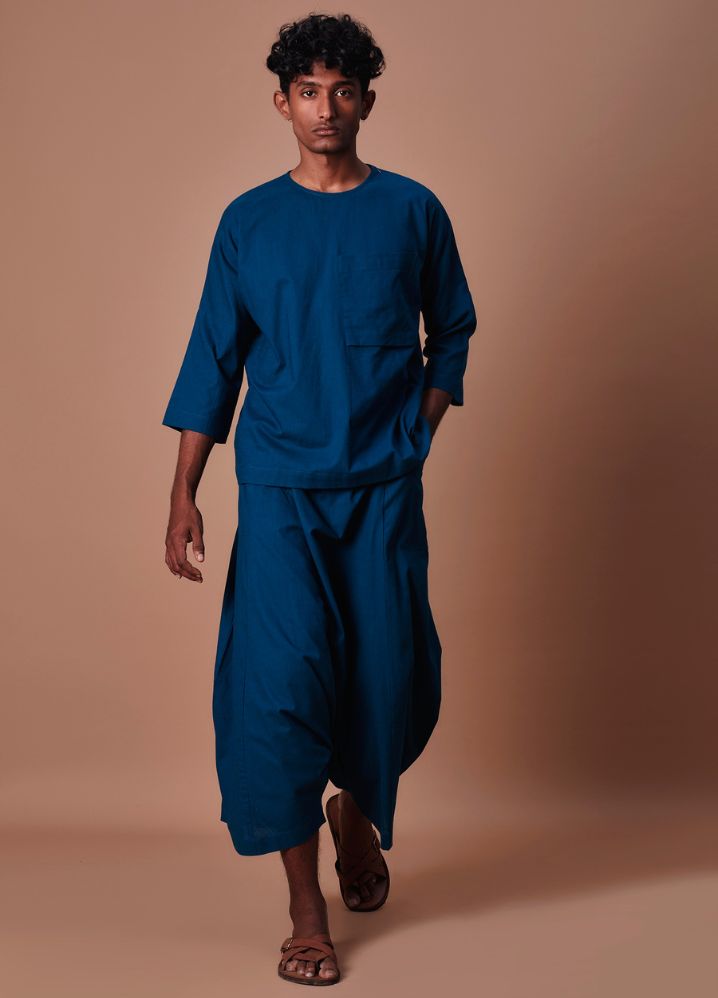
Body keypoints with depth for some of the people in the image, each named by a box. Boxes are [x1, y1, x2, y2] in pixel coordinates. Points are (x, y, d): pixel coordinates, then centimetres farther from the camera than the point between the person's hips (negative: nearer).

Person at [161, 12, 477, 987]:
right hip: (279, 487, 0)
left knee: (390, 675, 3)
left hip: (385, 486, 1)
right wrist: (183, 496, 0)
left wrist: (417, 435, 3)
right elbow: (214, 359, 4)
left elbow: (451, 331, 15)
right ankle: (306, 908, 5)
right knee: (282, 679, -8)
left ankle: (357, 813, 37)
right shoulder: (249, 220, 4)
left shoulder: (412, 210, 4)